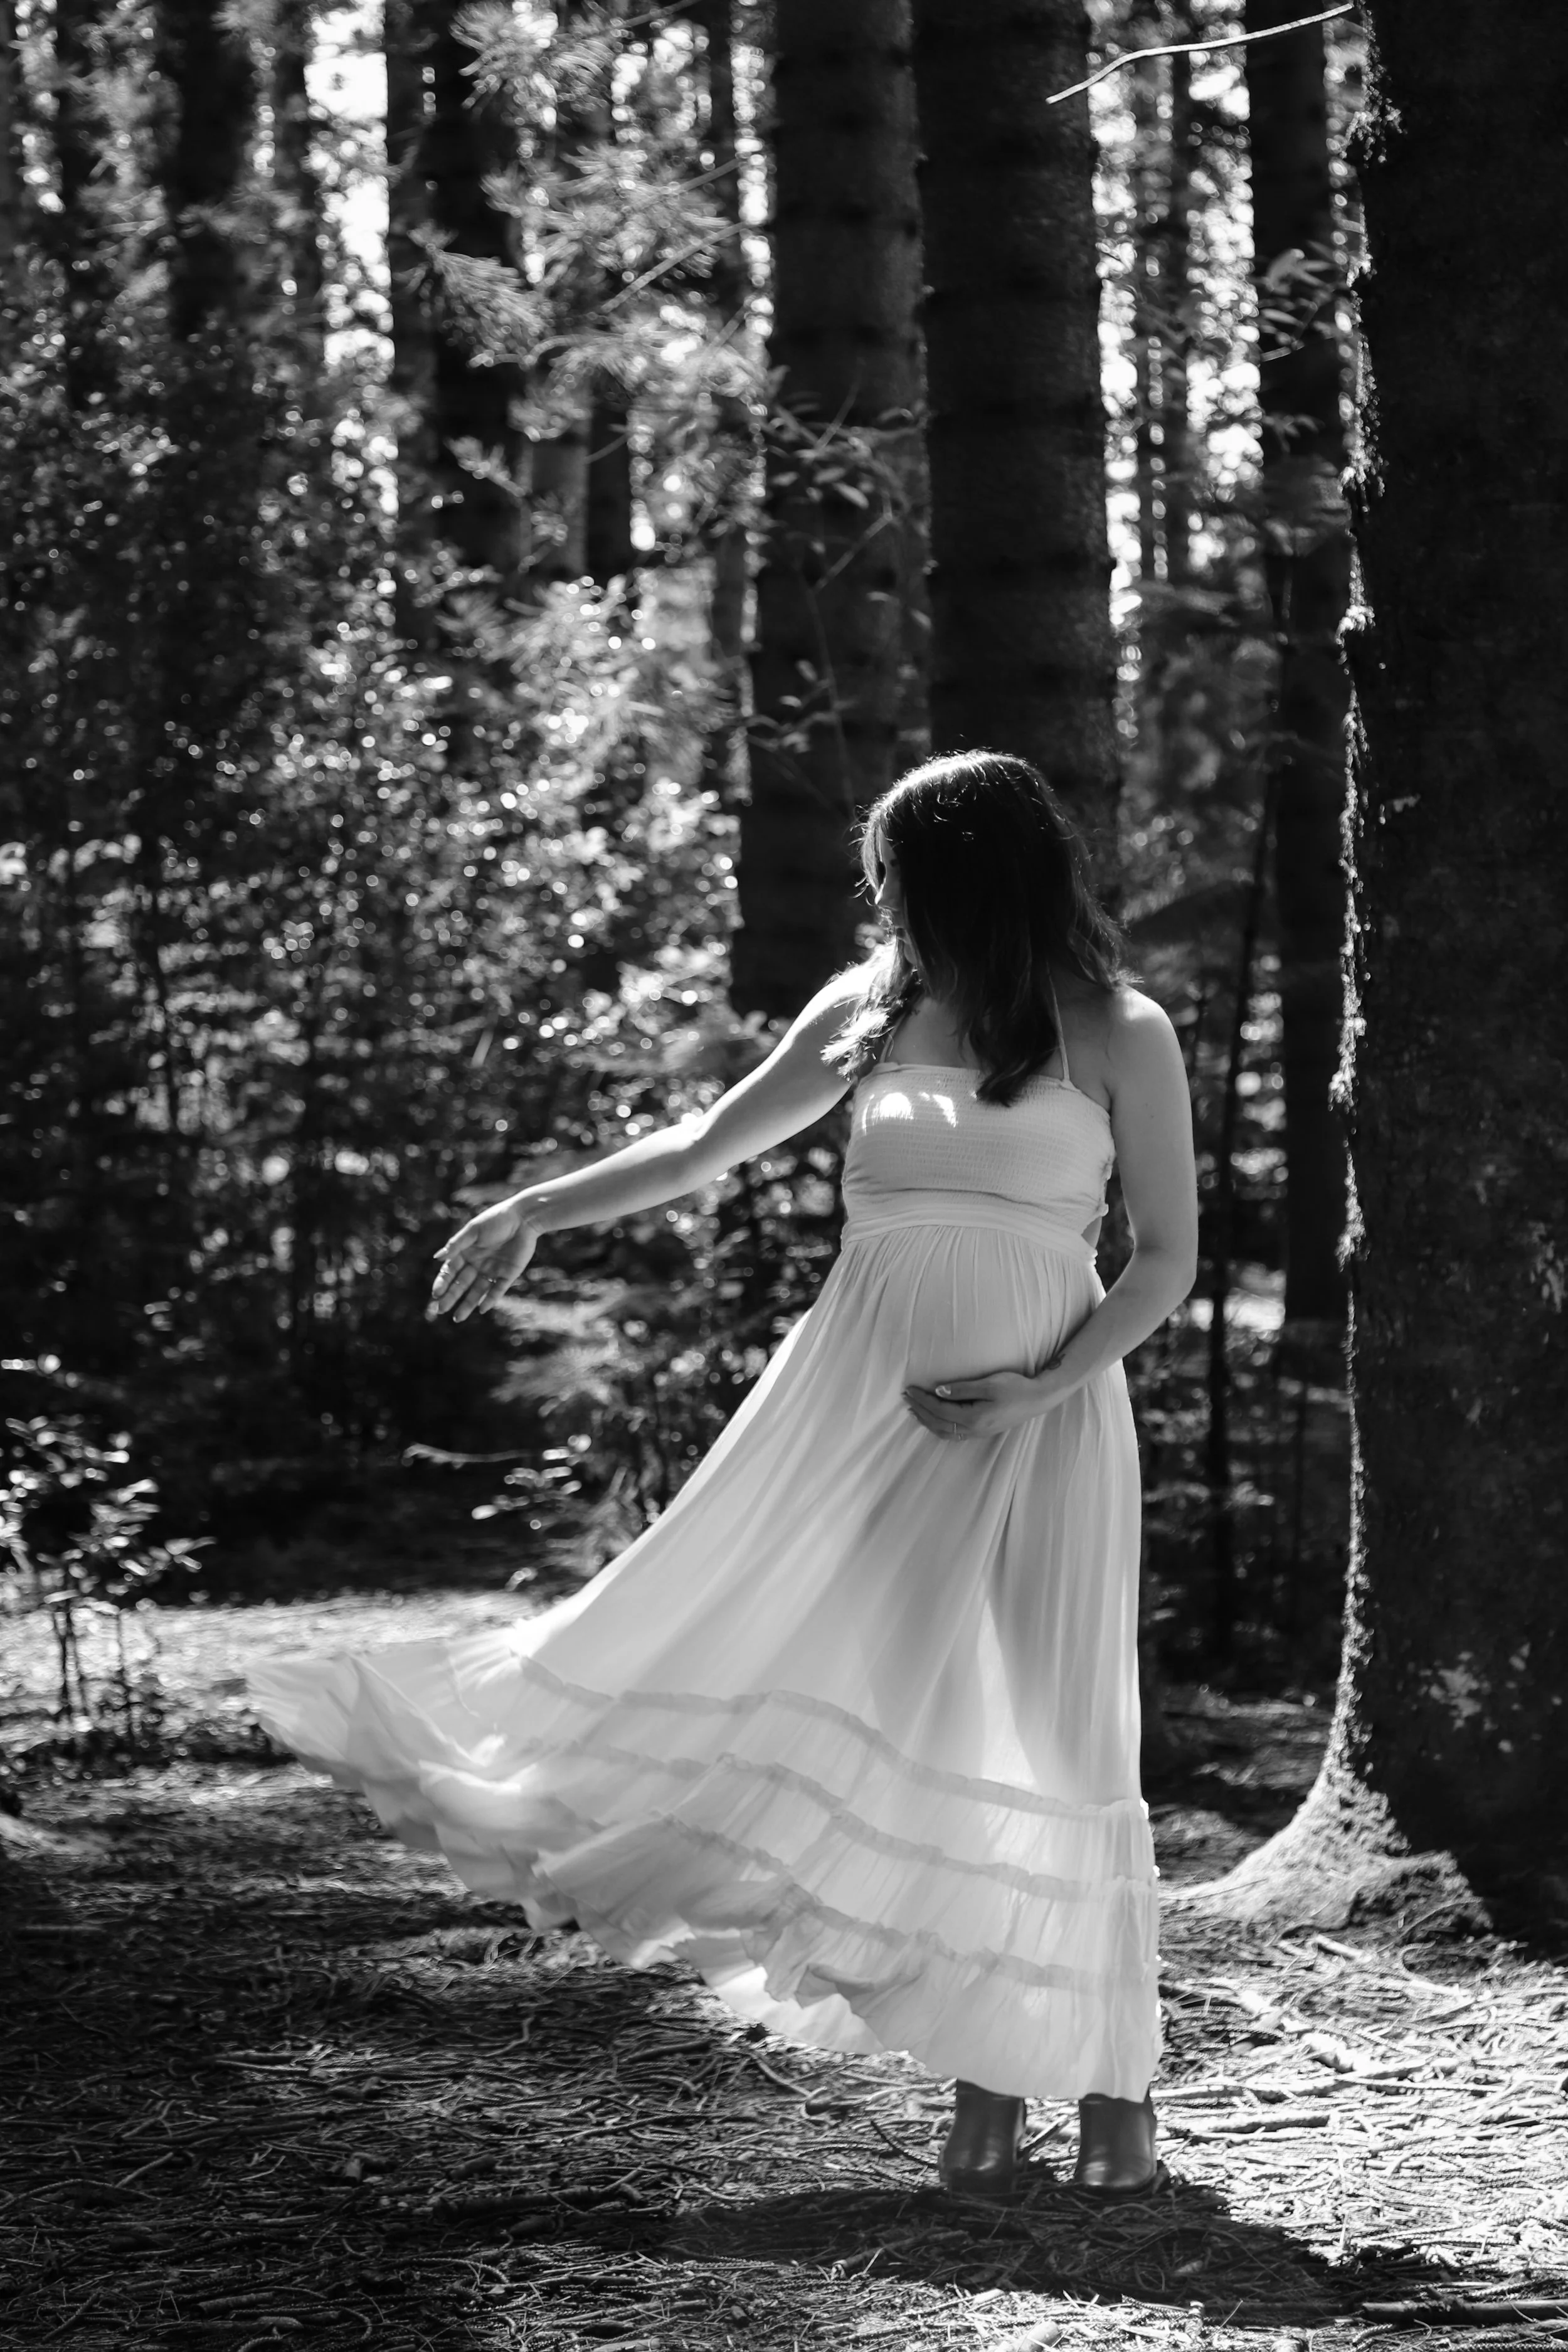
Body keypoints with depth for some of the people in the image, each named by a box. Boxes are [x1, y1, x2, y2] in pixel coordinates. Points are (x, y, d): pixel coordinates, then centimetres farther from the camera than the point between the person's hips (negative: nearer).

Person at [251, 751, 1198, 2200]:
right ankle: (985, 2082, -1)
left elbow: (1167, 1259, 0)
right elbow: (707, 1147, 23)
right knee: (894, 1722, -6)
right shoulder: (869, 1013, 12)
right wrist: (537, 1210, 20)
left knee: (1052, 1739, -6)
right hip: (865, 1396, 4)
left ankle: (1112, 2085, 4)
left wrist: (1039, 1392, -13)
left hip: (1037, 1412, -3)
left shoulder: (1118, 1037, 1)